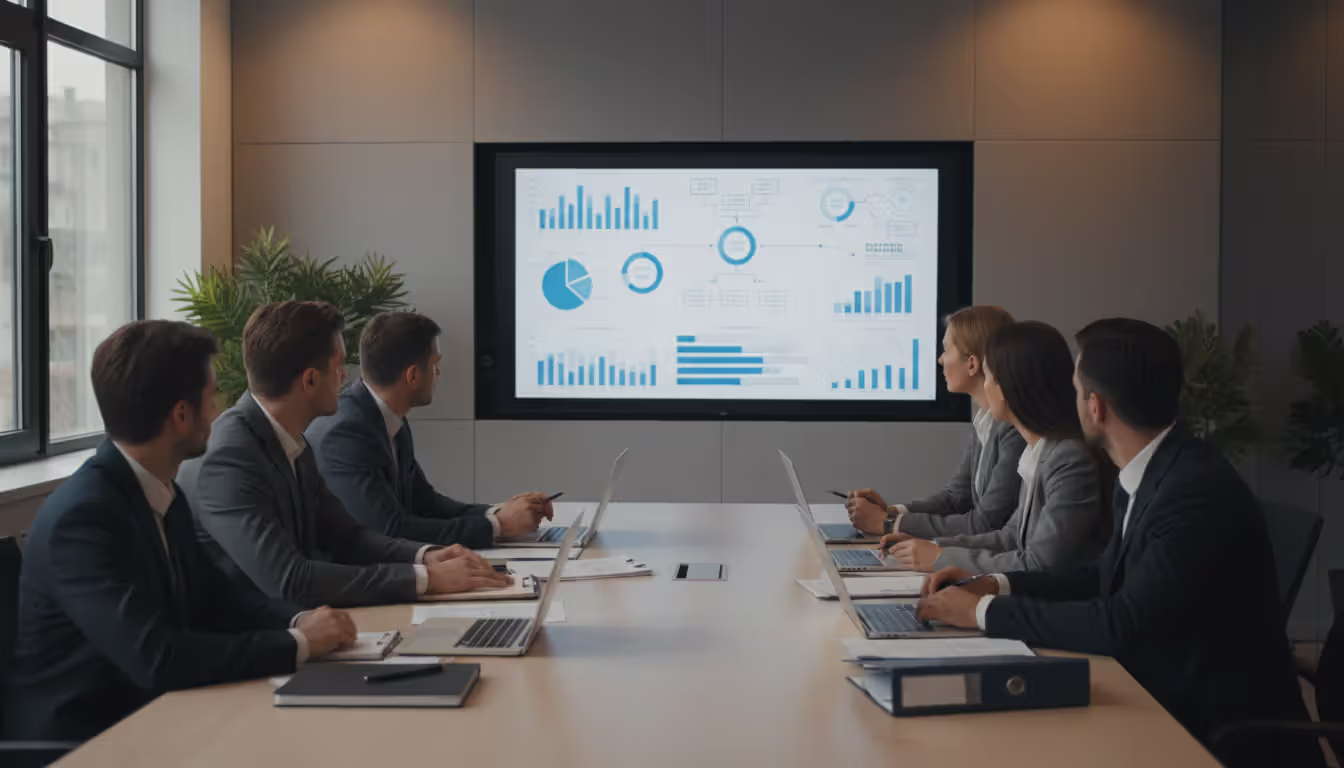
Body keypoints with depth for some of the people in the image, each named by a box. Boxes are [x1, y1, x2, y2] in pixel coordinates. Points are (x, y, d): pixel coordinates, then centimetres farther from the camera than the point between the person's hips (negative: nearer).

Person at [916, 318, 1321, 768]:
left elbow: (1119, 625, -27)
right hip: (1167, 705, 7)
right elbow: (1110, 576, 15)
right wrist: (995, 585, 2)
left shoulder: (1197, 488, -25)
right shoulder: (1148, 474, 3)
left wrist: (984, 611, -18)